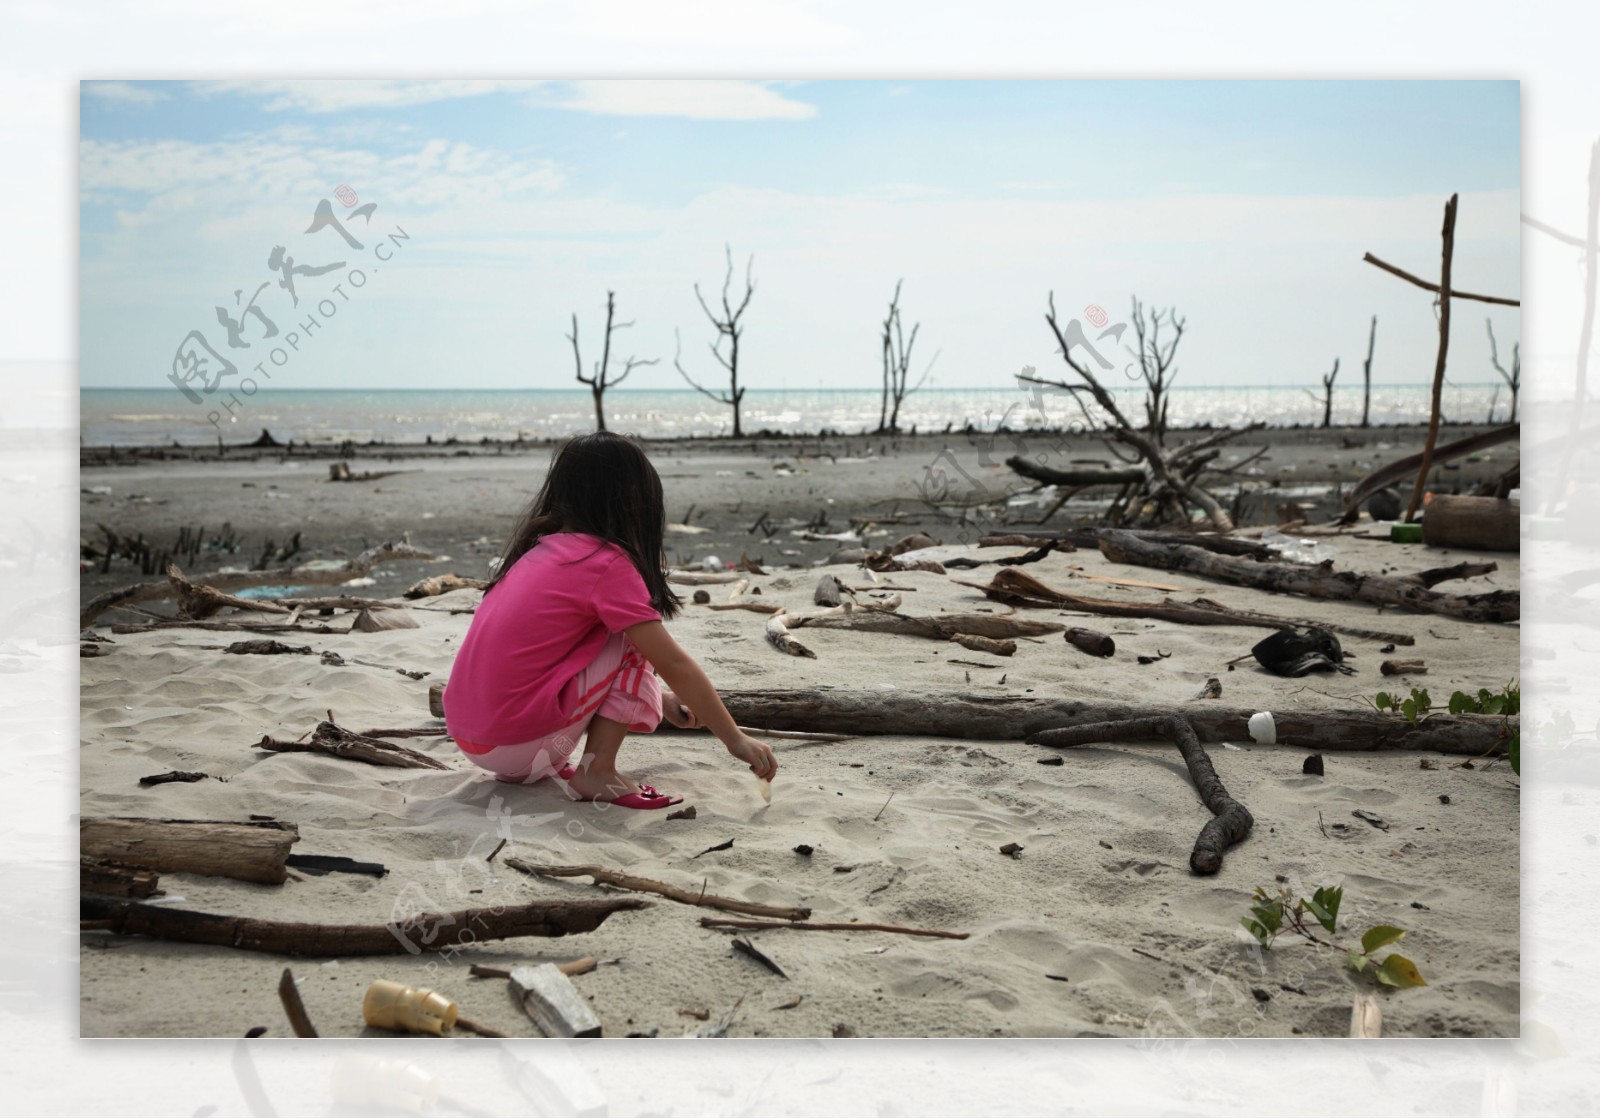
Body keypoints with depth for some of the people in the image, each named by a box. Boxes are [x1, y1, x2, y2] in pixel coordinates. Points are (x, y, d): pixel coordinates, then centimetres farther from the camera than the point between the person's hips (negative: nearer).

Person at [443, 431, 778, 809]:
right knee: (633, 639, -1)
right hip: (512, 740, -8)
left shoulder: (542, 547, 13)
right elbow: (674, 663, -9)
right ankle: (597, 773, -3)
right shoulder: (608, 563, -11)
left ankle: (541, 764, 13)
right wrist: (736, 740, -2)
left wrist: (660, 698, 30)